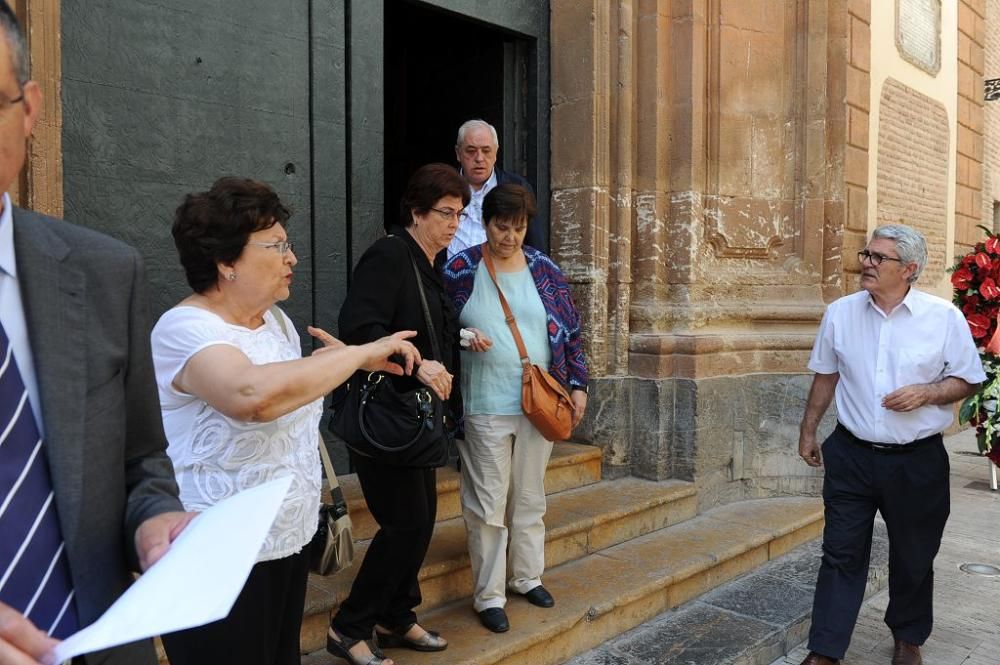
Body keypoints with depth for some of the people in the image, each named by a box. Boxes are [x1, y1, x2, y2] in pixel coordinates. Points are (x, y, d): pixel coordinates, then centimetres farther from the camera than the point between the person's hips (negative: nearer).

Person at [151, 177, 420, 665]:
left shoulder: (276, 319, 7)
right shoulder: (185, 328, -20)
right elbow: (254, 395, -40)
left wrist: (331, 363, 4)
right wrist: (362, 353, -31)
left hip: (287, 539, 8)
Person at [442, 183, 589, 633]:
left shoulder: (544, 270, 5)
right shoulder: (460, 270, -3)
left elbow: (570, 331, 8)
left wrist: (577, 385, 4)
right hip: (484, 409, -3)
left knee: (530, 498, 15)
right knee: (487, 504, 3)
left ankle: (527, 577, 32)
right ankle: (489, 596, 16)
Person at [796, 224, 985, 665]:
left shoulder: (944, 317, -6)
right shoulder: (840, 313, 1)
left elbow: (968, 380, 1)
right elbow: (826, 376, 10)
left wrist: (927, 392, -19)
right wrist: (808, 431, 14)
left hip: (918, 461, -1)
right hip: (851, 455, 1)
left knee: (913, 558, 15)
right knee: (841, 554, 4)